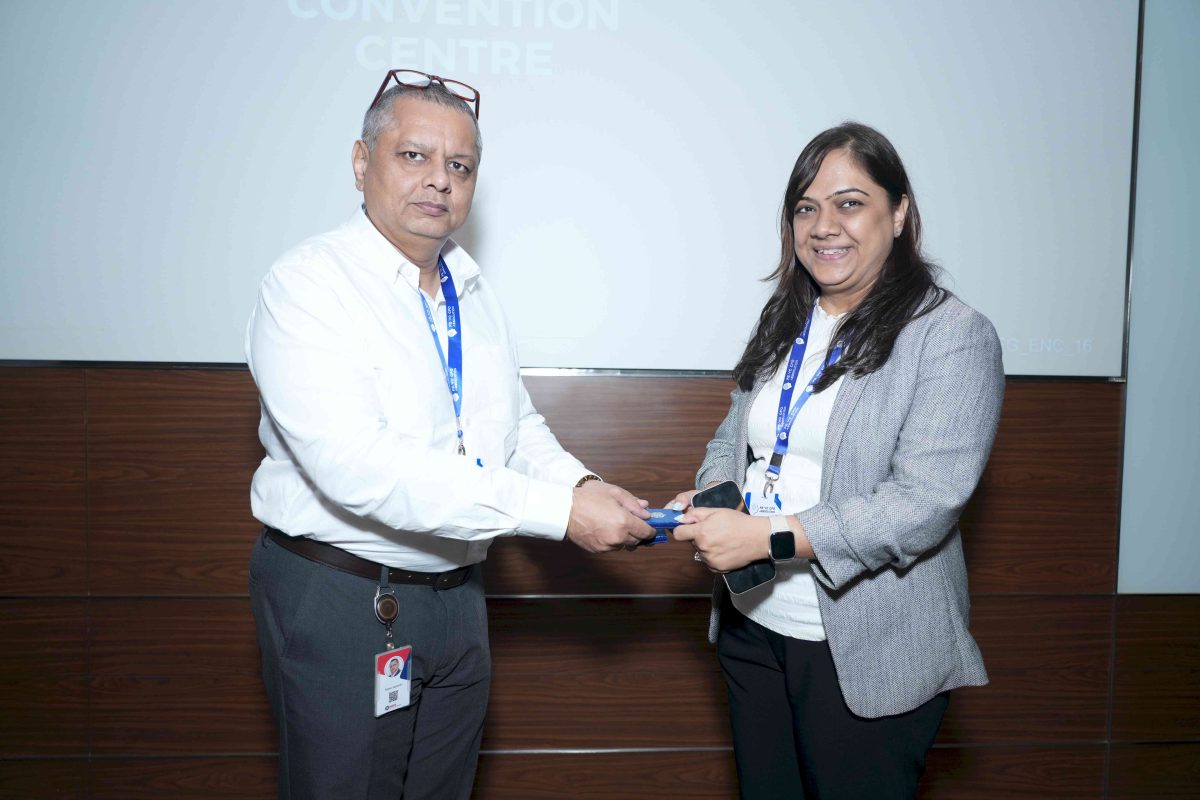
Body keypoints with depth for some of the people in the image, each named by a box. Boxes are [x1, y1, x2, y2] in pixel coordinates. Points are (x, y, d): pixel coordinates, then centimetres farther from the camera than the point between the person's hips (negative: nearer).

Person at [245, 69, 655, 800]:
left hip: (457, 595, 7)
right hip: (341, 599, -6)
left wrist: (581, 483, -8)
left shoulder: (474, 293, 7)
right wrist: (558, 510, -30)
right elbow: (358, 467, -29)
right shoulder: (309, 284, -17)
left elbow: (519, 426, 14)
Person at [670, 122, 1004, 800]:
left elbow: (924, 503, -22)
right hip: (753, 625, 6)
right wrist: (712, 497, -7)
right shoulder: (784, 322, 8)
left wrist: (768, 536, -26)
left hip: (869, 654, -6)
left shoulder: (955, 336, -13)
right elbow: (735, 434, 16)